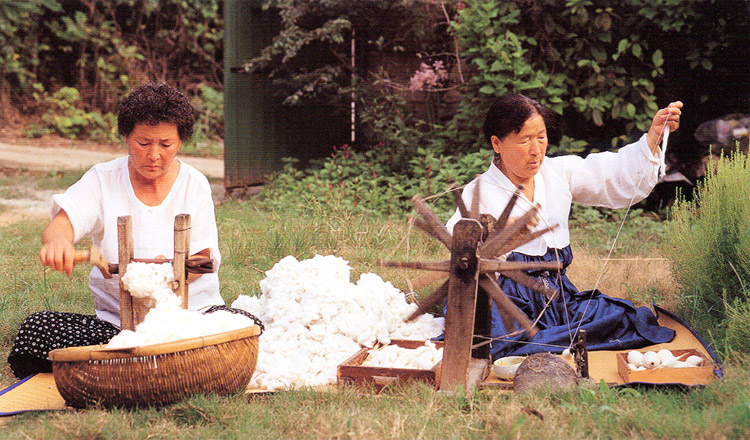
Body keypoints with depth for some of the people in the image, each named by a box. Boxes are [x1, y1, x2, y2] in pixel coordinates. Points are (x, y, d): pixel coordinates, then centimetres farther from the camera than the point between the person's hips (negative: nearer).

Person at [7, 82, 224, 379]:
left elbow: (202, 259, -1)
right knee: (36, 329, -23)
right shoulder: (103, 179, 4)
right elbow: (63, 220, -13)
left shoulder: (194, 184, 4)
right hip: (115, 319, 0)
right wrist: (56, 239, -40)